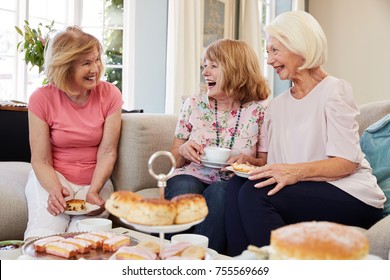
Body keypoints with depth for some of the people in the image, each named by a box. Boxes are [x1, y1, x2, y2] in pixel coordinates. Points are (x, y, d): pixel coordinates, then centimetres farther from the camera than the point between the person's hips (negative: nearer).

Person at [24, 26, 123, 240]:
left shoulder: (110, 95, -4)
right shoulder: (42, 99, -7)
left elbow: (107, 153, -7)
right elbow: (41, 160, -8)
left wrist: (93, 191, -23)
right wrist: (55, 189, -28)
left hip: (96, 180, 1)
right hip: (52, 178, -1)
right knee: (43, 234, -26)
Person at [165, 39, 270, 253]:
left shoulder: (260, 111, 2)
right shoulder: (193, 104, 10)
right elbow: (174, 159, 16)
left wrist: (248, 161, -17)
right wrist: (183, 150, -7)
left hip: (232, 185, -1)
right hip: (191, 177, 2)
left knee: (217, 193, -36)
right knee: (184, 189, -33)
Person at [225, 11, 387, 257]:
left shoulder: (334, 90, -3)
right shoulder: (277, 106, 17)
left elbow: (347, 162, -13)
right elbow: (279, 170, 12)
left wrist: (297, 171, -28)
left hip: (352, 197, -6)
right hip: (307, 192, 6)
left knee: (255, 193, -26)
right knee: (237, 185, -19)